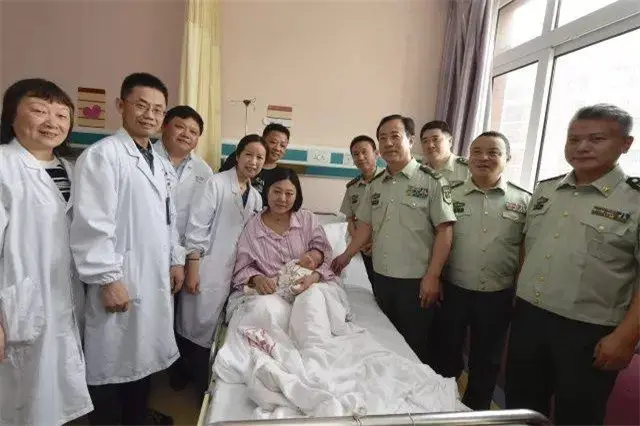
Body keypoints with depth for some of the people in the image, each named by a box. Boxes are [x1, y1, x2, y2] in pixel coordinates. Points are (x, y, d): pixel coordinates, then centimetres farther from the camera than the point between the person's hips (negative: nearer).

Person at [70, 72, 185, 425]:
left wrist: (176, 260, 15)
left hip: (156, 278, 8)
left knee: (144, 352, 20)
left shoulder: (161, 163, 13)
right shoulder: (101, 155, -11)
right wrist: (108, 279, -18)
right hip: (121, 280, -7)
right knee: (112, 358, 7)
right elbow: (91, 225, -18)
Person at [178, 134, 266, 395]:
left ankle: (204, 386, 33)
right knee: (198, 327, 5)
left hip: (230, 272, 6)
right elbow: (196, 227, -14)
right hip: (205, 268, -5)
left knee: (213, 331, 16)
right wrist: (192, 268, -17)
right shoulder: (216, 184, -9)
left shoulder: (256, 197, 9)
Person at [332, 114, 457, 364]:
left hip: (416, 280, -5)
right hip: (381, 277, 5)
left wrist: (432, 276, -16)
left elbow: (444, 231, -12)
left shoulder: (431, 181, -10)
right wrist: (347, 256, 9)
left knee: (414, 346, 10)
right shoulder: (375, 184, 7)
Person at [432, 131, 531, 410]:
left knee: (487, 360, 18)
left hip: (498, 296, 1)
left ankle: (476, 411, 40)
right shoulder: (451, 195, -2)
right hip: (454, 290, 0)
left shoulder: (523, 200, -2)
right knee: (446, 354, 15)